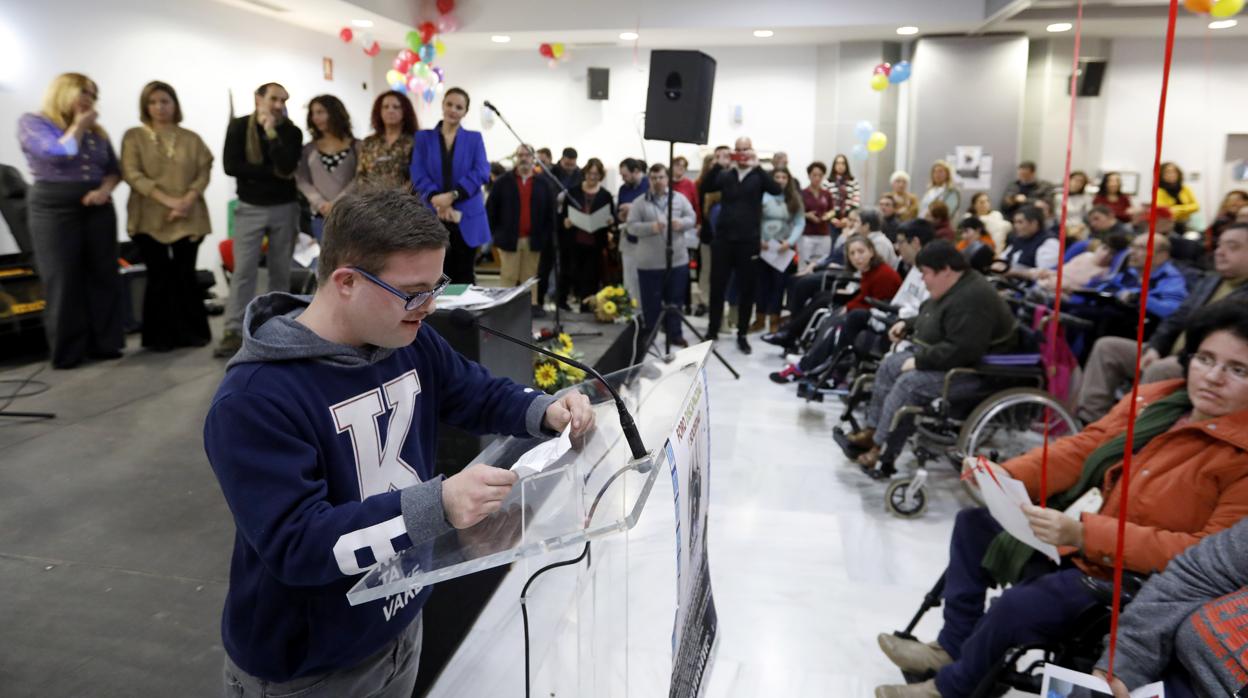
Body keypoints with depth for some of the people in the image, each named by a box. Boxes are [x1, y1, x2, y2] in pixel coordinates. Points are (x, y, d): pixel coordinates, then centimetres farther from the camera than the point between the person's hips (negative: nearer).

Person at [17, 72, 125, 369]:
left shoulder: (97, 131, 15)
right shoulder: (32, 122, 1)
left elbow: (114, 169, 14)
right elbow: (59, 153, -15)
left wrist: (105, 189, -7)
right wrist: (78, 126, -2)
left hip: (98, 209, 5)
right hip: (55, 209, -4)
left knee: (103, 276, 2)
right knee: (63, 280, -2)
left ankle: (104, 343, 9)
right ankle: (67, 352, 4)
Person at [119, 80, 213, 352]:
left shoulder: (191, 138, 10)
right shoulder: (134, 136, 4)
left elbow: (204, 172, 3)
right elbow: (132, 174, -6)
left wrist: (187, 200, -14)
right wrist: (167, 200, -17)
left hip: (188, 218, 1)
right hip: (150, 218, -1)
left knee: (185, 275, 2)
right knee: (159, 276, 2)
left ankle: (193, 332, 13)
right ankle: (160, 336, 12)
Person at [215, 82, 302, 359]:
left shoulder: (291, 132, -1)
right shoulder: (239, 126, -1)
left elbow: (287, 166, -18)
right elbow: (231, 166, -12)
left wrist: (271, 132, -19)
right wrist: (273, 172, -14)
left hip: (285, 208, 1)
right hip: (250, 208, -1)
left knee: (281, 270, 6)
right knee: (243, 269, -6)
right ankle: (234, 332, -6)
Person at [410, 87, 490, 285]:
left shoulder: (474, 138, 10)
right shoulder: (423, 137, 10)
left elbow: (481, 172, -5)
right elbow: (418, 175, -2)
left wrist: (452, 195, -18)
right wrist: (436, 199, -19)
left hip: (466, 219, 0)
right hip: (433, 218, 0)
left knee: (464, 279, 3)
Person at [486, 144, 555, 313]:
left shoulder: (544, 183, 5)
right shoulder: (503, 182, 2)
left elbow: (550, 212, 4)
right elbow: (490, 208, 3)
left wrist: (548, 236, -2)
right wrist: (495, 231, -1)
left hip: (534, 239, 1)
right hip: (509, 238, -1)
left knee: (531, 276, 8)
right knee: (508, 276, 3)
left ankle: (533, 304, 13)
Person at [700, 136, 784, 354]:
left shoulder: (758, 176, 3)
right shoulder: (725, 175, 9)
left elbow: (777, 189, -14)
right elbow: (707, 187, -5)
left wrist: (757, 167, -22)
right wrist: (717, 165, -17)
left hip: (748, 241, -1)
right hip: (723, 239, 1)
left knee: (746, 290, 4)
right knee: (717, 287, 5)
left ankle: (742, 335, 16)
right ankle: (712, 331, 18)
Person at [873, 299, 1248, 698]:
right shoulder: (1158, 399, -1)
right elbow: (1080, 449, 0)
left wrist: (1084, 533, -36)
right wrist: (1006, 475, -18)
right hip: (1080, 549, 8)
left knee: (1019, 606, -26)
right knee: (974, 524, 14)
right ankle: (953, 646, 19)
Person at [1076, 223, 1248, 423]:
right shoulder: (1209, 280, 19)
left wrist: (1182, 359, -23)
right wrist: (1155, 348, 1)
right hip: (1170, 355, 9)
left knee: (1158, 370, -38)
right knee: (1106, 347, -2)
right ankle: (1090, 419, -12)